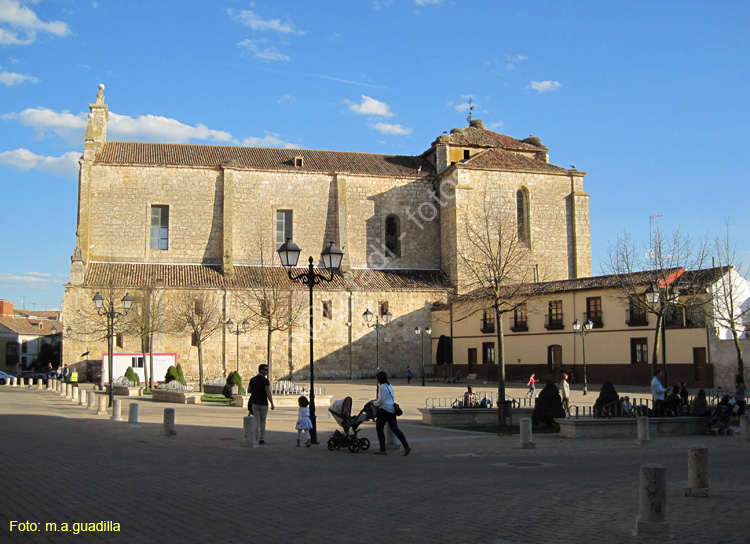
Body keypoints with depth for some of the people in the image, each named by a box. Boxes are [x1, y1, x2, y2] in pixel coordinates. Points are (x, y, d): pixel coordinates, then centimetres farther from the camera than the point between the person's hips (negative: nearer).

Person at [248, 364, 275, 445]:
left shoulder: (252, 380, 5)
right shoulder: (265, 380, -13)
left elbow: (249, 390, 15)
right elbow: (268, 393, -18)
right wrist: (272, 405, -15)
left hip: (254, 403, 4)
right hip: (263, 404, -4)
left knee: (256, 422, 5)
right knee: (262, 422, 10)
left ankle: (256, 439, 1)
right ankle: (262, 439, 11)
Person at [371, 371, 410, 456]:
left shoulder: (382, 387, -12)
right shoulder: (390, 386, 17)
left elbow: (381, 401, -17)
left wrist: (374, 403, 2)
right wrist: (377, 400, 26)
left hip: (384, 410, -9)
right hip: (392, 410, 9)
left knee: (379, 429, 5)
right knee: (395, 429, 8)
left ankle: (382, 450, 6)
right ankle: (406, 447, -4)